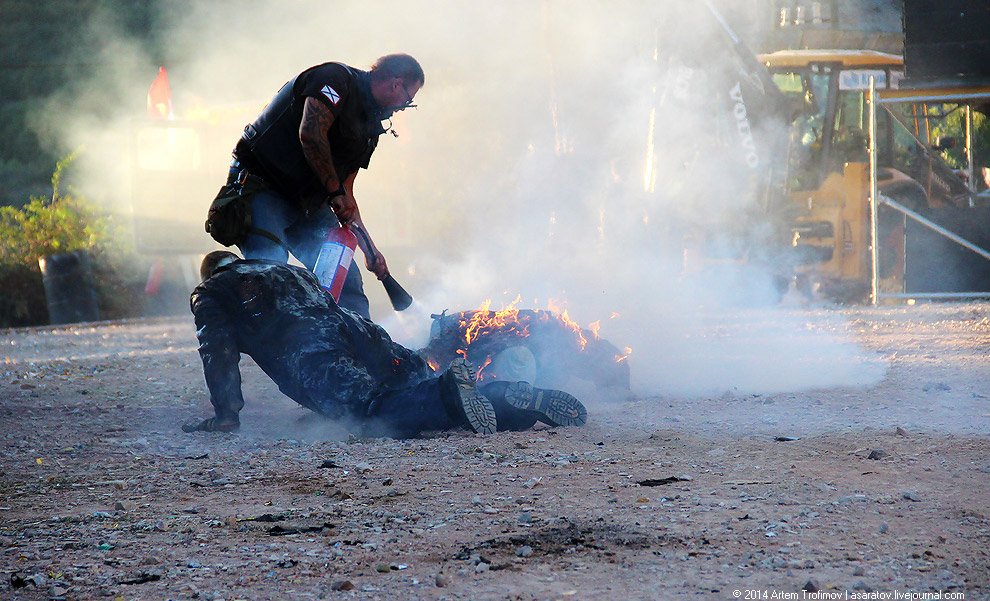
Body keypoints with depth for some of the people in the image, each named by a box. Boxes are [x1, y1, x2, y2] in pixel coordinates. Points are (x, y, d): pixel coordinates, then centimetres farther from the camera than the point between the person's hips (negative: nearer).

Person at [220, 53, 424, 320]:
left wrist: (369, 247, 15)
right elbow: (310, 133, -25)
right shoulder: (336, 78, -10)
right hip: (262, 185, -9)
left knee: (346, 277, 0)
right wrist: (335, 191, -19)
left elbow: (345, 193, 19)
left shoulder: (369, 127, 17)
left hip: (309, 203, 9)